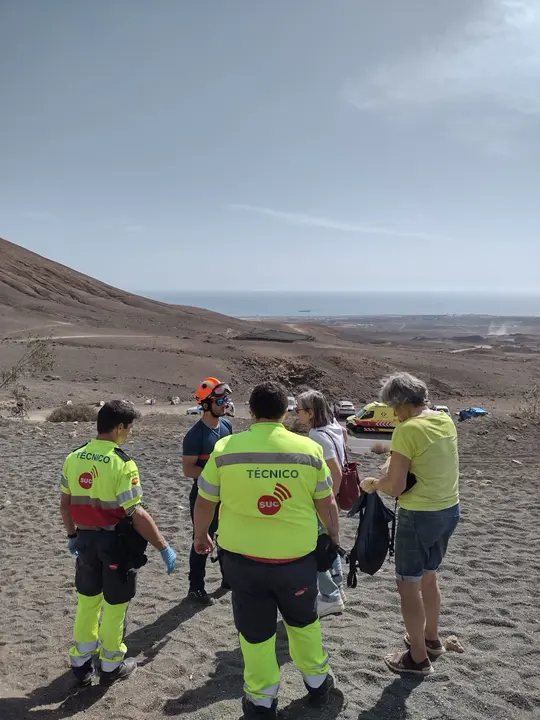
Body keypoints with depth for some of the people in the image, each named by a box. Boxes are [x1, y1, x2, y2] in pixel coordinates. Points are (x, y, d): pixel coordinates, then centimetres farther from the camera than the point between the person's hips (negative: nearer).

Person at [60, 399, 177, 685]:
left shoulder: (74, 457, -2)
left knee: (87, 601, 22)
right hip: (116, 542, -6)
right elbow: (136, 514, -24)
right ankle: (111, 665, 29)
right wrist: (164, 547, -16)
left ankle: (81, 663, 34)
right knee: (114, 605, 13)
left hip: (86, 539, 6)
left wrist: (72, 535, 22)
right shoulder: (122, 463, -22)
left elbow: (65, 503, 7)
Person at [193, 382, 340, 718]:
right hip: (297, 556, 1)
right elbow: (327, 504, 1)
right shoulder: (309, 448, -8)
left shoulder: (226, 448, -8)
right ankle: (317, 682, 44)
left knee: (255, 631, 18)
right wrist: (335, 539, 19)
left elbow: (205, 502, 1)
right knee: (303, 620, 26)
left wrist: (201, 536, 20)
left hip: (243, 557, -1)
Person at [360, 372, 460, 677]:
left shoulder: (407, 429, -22)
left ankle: (418, 658, 19)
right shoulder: (446, 420, 2)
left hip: (420, 515, -8)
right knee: (429, 575, 25)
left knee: (409, 585, 8)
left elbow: (396, 487, -21)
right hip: (450, 509, 8)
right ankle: (431, 638, 41)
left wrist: (373, 484, -2)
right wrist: (394, 454, 16)